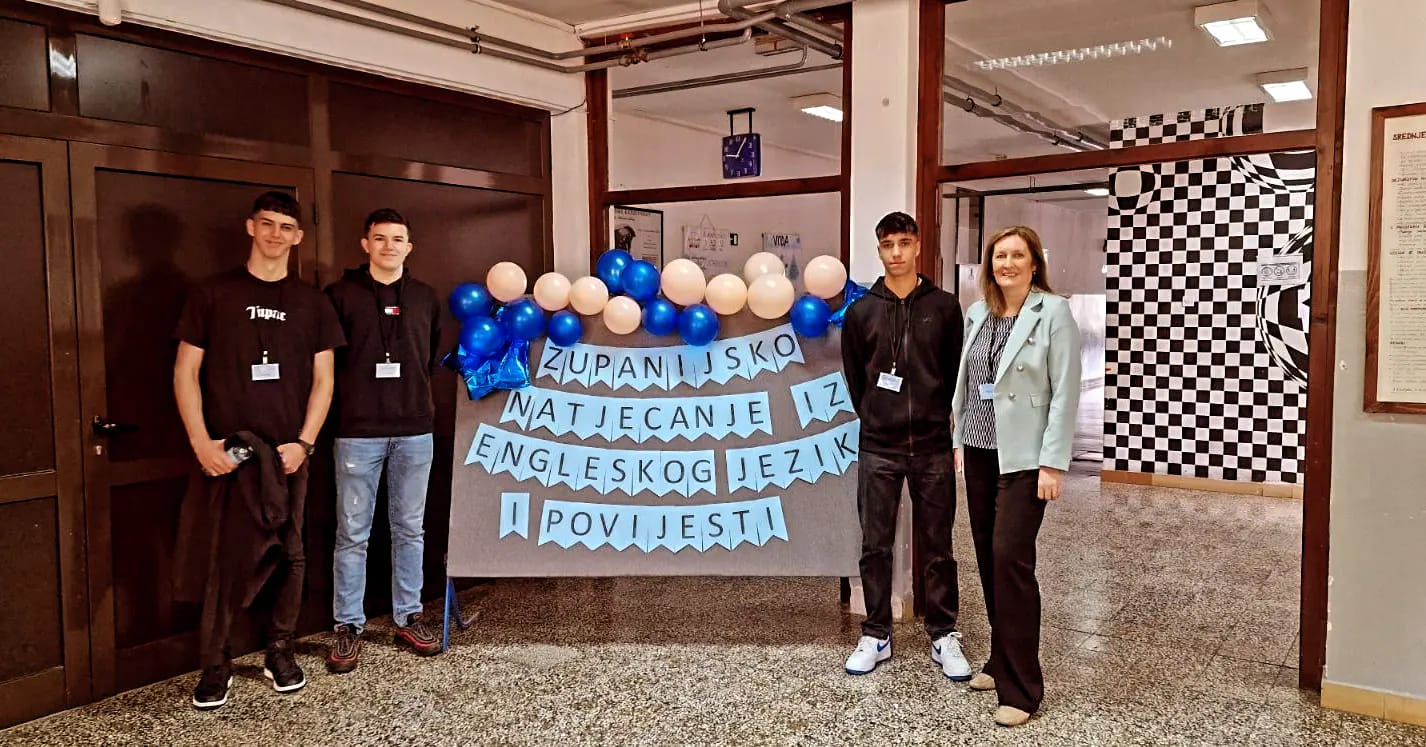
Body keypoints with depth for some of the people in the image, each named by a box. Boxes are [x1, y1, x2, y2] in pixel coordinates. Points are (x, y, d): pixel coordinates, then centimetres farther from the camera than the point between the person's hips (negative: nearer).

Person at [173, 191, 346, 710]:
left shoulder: (311, 303, 9)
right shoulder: (212, 294, 4)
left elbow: (323, 379, 7)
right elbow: (185, 371, 2)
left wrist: (304, 441, -5)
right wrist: (201, 441, -8)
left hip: (288, 452, 2)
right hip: (228, 452, -2)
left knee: (289, 556, 6)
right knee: (224, 559, 0)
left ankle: (280, 653, 21)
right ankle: (214, 666, 13)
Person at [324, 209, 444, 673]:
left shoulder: (425, 298, 10)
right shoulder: (342, 295, 0)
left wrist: (415, 396, 7)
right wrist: (350, 396, -1)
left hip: (415, 431, 3)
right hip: (358, 431, -3)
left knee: (409, 529, 11)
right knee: (352, 533, 3)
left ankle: (408, 617, 23)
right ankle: (348, 627, 14)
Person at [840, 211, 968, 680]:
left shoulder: (944, 306, 1)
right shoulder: (861, 311, 3)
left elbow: (958, 372, 6)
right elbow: (853, 378, 10)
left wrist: (937, 417, 6)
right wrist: (876, 419, 9)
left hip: (933, 447, 0)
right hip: (877, 449, 1)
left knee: (937, 548, 7)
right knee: (875, 546, 7)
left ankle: (943, 637, 20)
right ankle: (876, 636, 20)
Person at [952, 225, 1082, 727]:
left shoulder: (1054, 313, -7)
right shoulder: (977, 314, 9)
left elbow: (1065, 393, -11)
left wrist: (1053, 462, -15)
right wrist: (958, 440, 12)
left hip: (1024, 456, -6)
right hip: (979, 451, 6)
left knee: (1011, 558, -10)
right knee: (988, 557, 11)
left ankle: (1021, 687, 1)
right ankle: (1001, 662, 26)